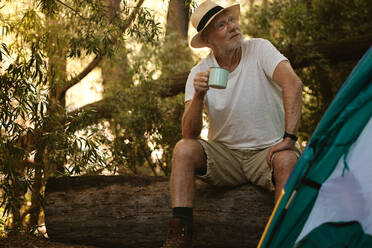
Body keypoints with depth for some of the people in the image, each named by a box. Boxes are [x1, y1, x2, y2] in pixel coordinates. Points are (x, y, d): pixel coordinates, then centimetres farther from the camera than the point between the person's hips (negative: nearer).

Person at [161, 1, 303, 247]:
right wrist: (198, 97, -30)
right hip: (225, 155, 3)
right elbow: (190, 134, -12)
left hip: (268, 150, -2)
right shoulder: (200, 72, -3)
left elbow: (293, 83, -25)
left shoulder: (259, 49, -8)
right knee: (184, 149, -21)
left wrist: (289, 138, -33)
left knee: (287, 160, -34)